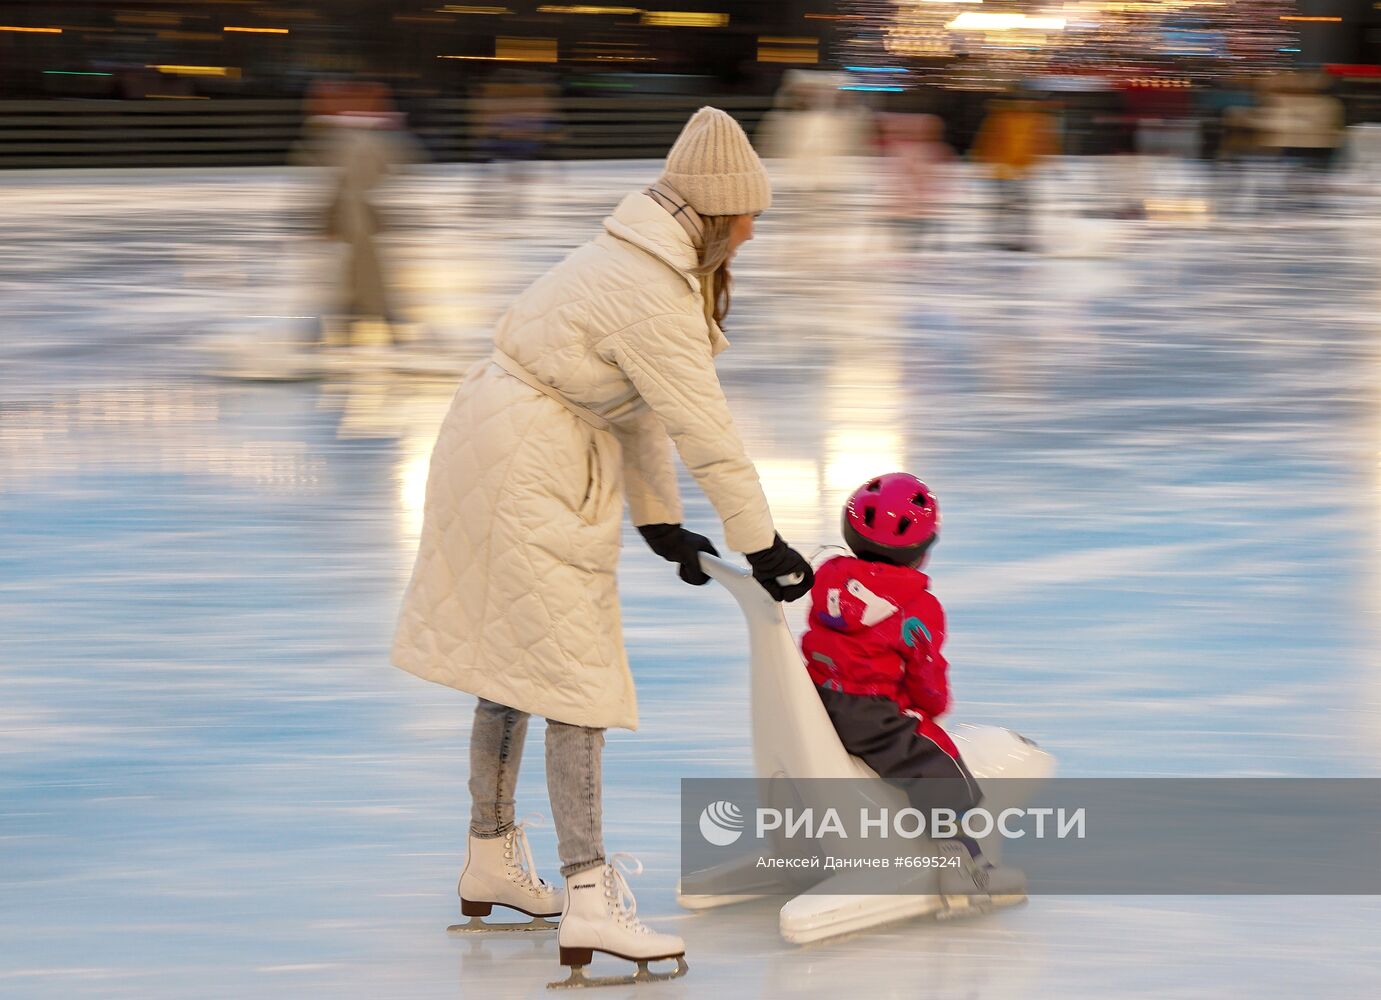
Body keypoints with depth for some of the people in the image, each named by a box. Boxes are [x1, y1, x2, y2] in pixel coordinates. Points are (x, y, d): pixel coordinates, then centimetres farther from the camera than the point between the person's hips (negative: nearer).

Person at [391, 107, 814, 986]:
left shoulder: (638, 263, 12)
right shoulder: (653, 294, -21)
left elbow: (638, 407, 16)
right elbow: (704, 429, -18)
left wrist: (659, 519, 17)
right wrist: (761, 543, -11)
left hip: (497, 449, 11)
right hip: (531, 473, -11)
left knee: (514, 664, 19)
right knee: (575, 676, -11)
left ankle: (492, 857, 31)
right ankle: (589, 897, -14)